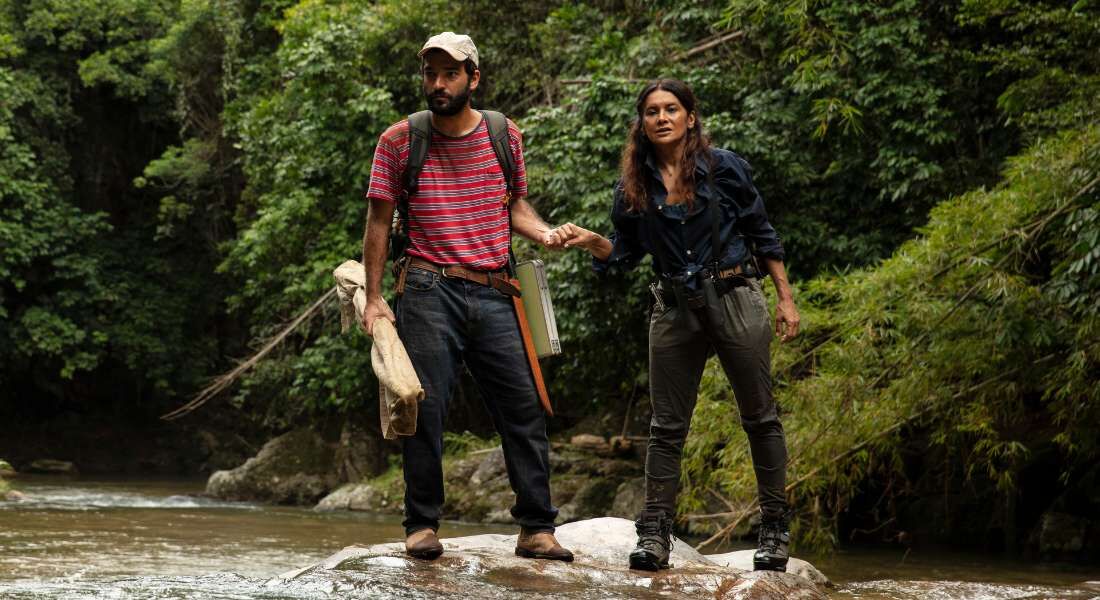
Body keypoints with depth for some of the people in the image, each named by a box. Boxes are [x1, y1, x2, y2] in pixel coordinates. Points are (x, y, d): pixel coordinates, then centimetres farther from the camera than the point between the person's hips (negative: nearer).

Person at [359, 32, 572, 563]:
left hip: (494, 295, 2)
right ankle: (422, 526, 8)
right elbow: (379, 221, 4)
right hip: (429, 293, -2)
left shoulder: (505, 136, 9)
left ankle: (536, 529, 4)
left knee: (524, 409, -1)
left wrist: (545, 234, -3)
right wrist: (373, 298, -2)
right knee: (425, 410, -3)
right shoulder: (399, 141, 2)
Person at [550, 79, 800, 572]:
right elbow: (624, 255, 8)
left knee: (759, 417, 4)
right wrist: (588, 240, -12)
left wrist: (786, 299, 1)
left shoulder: (723, 167, -4)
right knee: (667, 426, 2)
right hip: (674, 310, 3)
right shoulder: (635, 185, 3)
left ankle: (774, 529, 13)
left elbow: (762, 235, 3)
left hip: (734, 300, -2)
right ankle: (654, 534, 4)